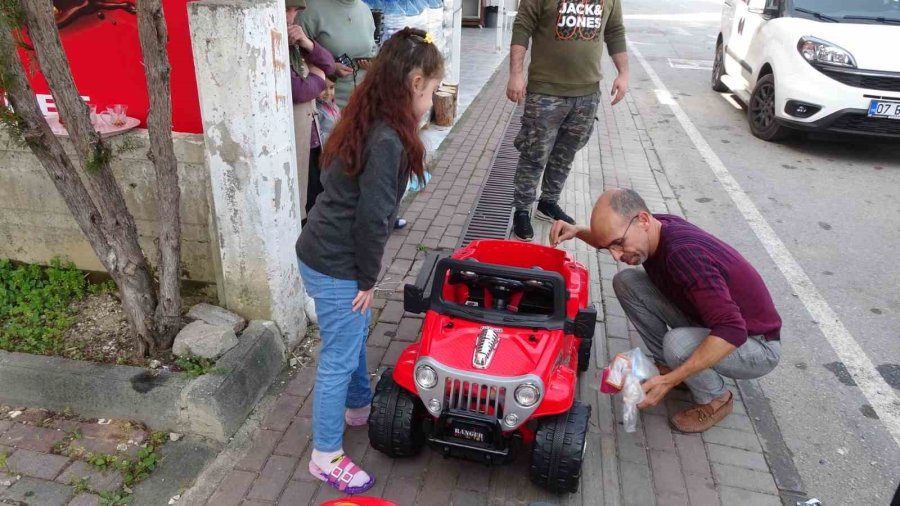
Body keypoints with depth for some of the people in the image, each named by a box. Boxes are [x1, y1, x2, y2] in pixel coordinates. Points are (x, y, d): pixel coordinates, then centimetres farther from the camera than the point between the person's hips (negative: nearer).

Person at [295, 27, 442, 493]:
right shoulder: (387, 139, -25)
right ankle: (326, 457, 23)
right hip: (335, 266, -9)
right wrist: (368, 279, -11)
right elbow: (371, 218, -24)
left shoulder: (367, 121, 5)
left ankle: (359, 407, 49)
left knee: (356, 336, 26)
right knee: (338, 359, 5)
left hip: (326, 252, 9)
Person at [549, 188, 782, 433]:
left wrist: (669, 381, -40)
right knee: (626, 282, -7)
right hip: (705, 324, 7)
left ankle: (716, 399, -3)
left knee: (677, 343, -37)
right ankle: (669, 365, 7)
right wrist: (577, 231, -8)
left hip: (756, 343, -7)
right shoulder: (657, 228, -12)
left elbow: (732, 332, -40)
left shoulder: (685, 253, -35)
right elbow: (609, 236, 12)